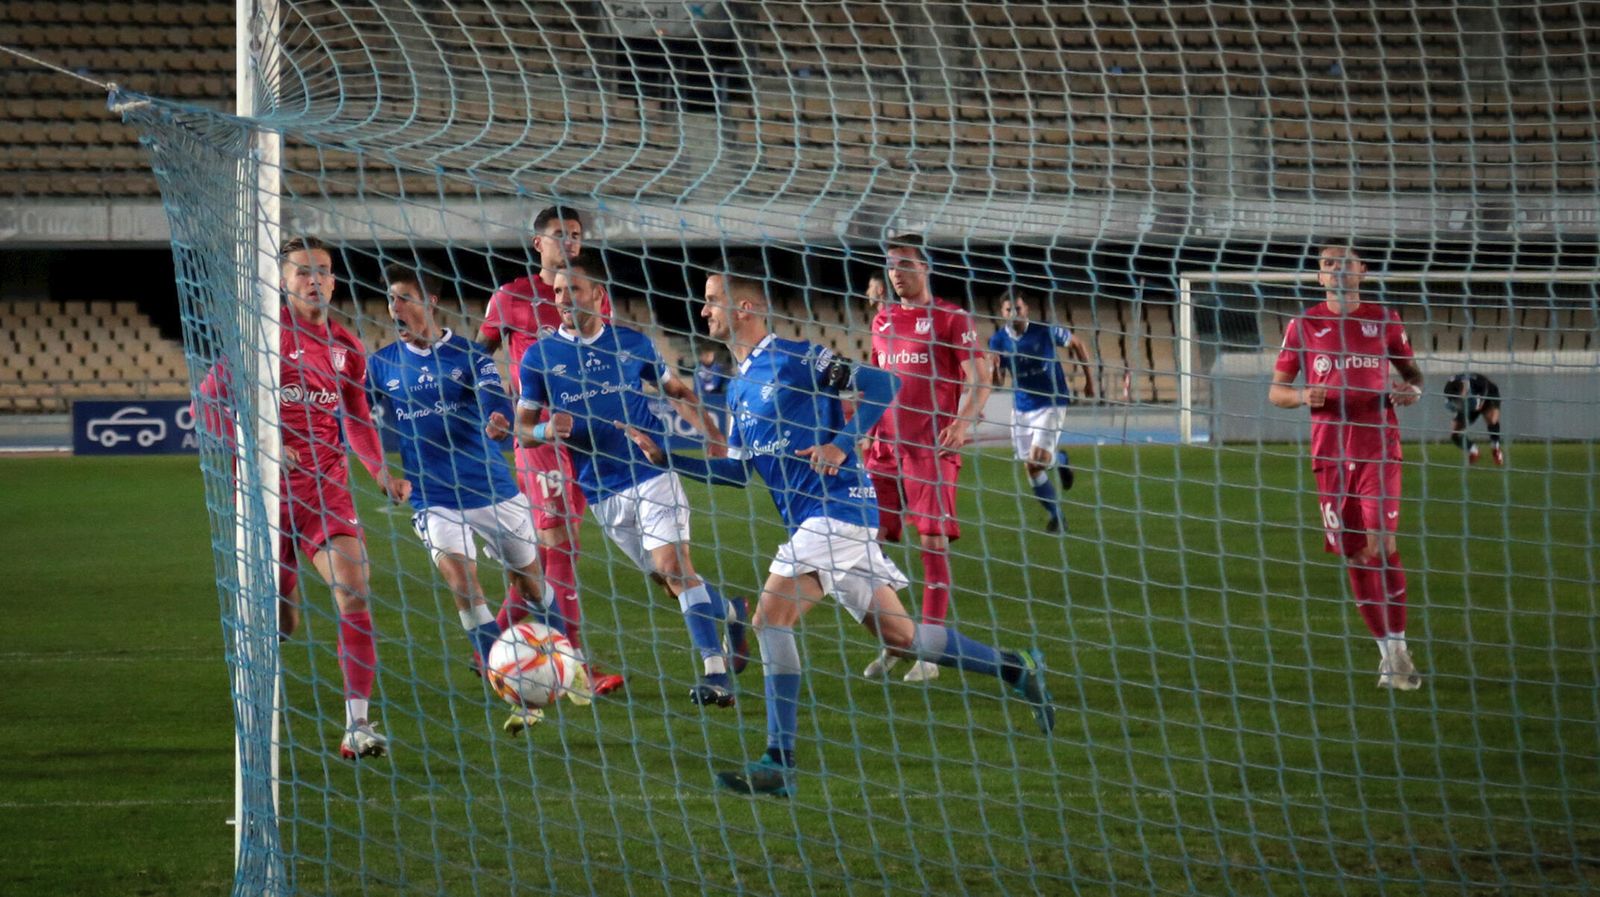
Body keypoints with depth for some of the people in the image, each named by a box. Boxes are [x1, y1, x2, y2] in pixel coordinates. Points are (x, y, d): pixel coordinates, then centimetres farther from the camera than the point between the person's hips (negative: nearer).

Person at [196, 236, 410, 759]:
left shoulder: (345, 347, 9)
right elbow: (207, 404, -4)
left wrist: (382, 473, 5)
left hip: (327, 490, 3)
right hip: (269, 493, -3)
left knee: (355, 595, -15)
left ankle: (357, 726, -16)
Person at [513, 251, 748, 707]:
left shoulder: (632, 343, 2)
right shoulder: (539, 356, 1)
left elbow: (678, 391, 13)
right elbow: (522, 428, 3)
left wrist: (710, 434, -2)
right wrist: (546, 430, -21)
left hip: (652, 470, -2)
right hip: (602, 492, 2)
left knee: (675, 566, -17)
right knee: (668, 577, 8)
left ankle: (715, 670, -17)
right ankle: (728, 614, 36)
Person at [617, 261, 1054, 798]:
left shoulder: (792, 359, -8)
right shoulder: (738, 388, 18)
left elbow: (882, 384, -11)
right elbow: (740, 471, 24)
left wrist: (843, 444, -19)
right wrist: (664, 458, 17)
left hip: (836, 507, -9)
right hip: (809, 519, 9)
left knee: (771, 620, -17)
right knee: (898, 636, 10)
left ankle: (779, 764, -18)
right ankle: (1015, 669, 22)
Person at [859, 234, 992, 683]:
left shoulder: (951, 318, -1)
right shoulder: (883, 321, 16)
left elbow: (978, 380, -7)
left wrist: (961, 423, -23)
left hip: (932, 446, -6)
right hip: (885, 445, 6)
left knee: (934, 542, -7)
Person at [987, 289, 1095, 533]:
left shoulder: (1046, 331, -14)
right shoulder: (998, 341, -7)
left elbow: (1076, 343, 3)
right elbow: (996, 381, -6)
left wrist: (1089, 379, 8)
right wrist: (994, 368, -30)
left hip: (1051, 403, -4)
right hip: (1022, 407, 4)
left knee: (1036, 461, -19)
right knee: (1030, 468, 3)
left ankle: (1059, 459, 17)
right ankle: (1056, 515, 26)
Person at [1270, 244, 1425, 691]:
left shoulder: (1384, 320, 6)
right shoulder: (1303, 326, 5)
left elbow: (1411, 371, 17)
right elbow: (1276, 390, 8)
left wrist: (1411, 389, -7)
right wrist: (1302, 396, -15)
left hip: (1379, 447, -1)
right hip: (1331, 452, 1)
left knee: (1381, 544, -15)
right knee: (1353, 554, 3)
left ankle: (1398, 648, -7)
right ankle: (1386, 650, 14)